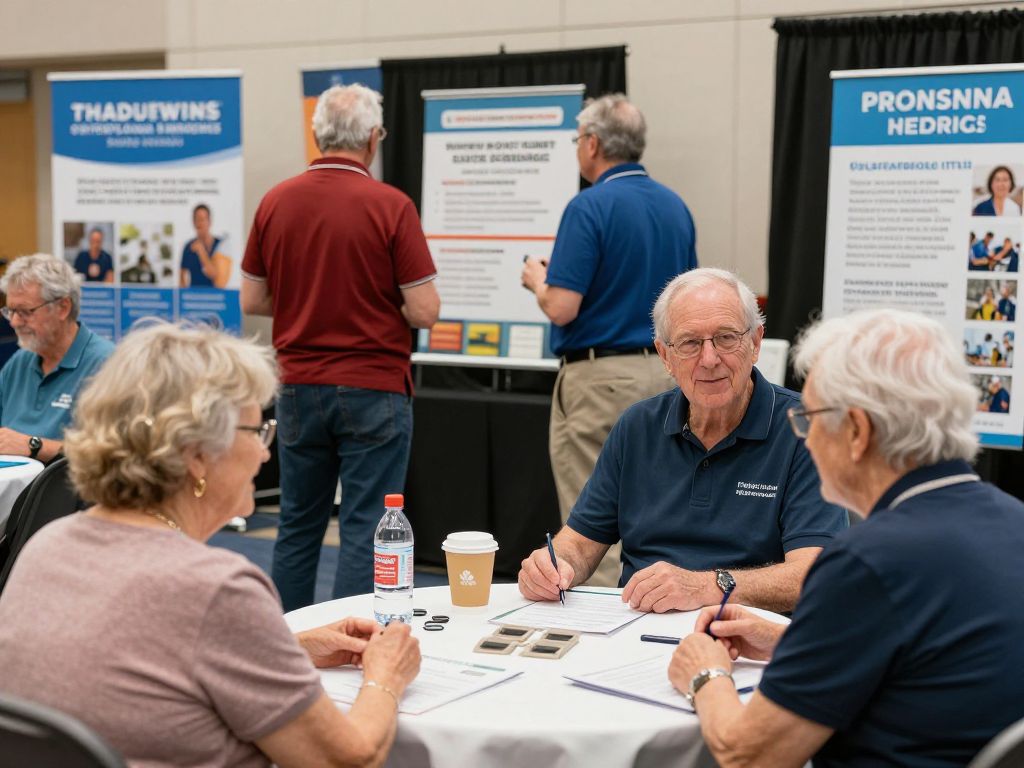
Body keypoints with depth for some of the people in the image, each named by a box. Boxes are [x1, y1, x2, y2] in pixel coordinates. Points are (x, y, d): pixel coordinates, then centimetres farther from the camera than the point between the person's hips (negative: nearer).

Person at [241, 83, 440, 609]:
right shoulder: (390, 206, -12)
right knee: (365, 531, 0)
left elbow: (252, 300, 8)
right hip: (372, 389, -5)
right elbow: (424, 311, -12)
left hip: (299, 386, 5)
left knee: (298, 525, 15)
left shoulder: (276, 202, 1)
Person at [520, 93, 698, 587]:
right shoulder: (675, 207, 9)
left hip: (600, 377, -8)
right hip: (663, 375, 8)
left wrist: (537, 279, 2)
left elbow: (561, 307, -19)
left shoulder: (591, 207, -14)